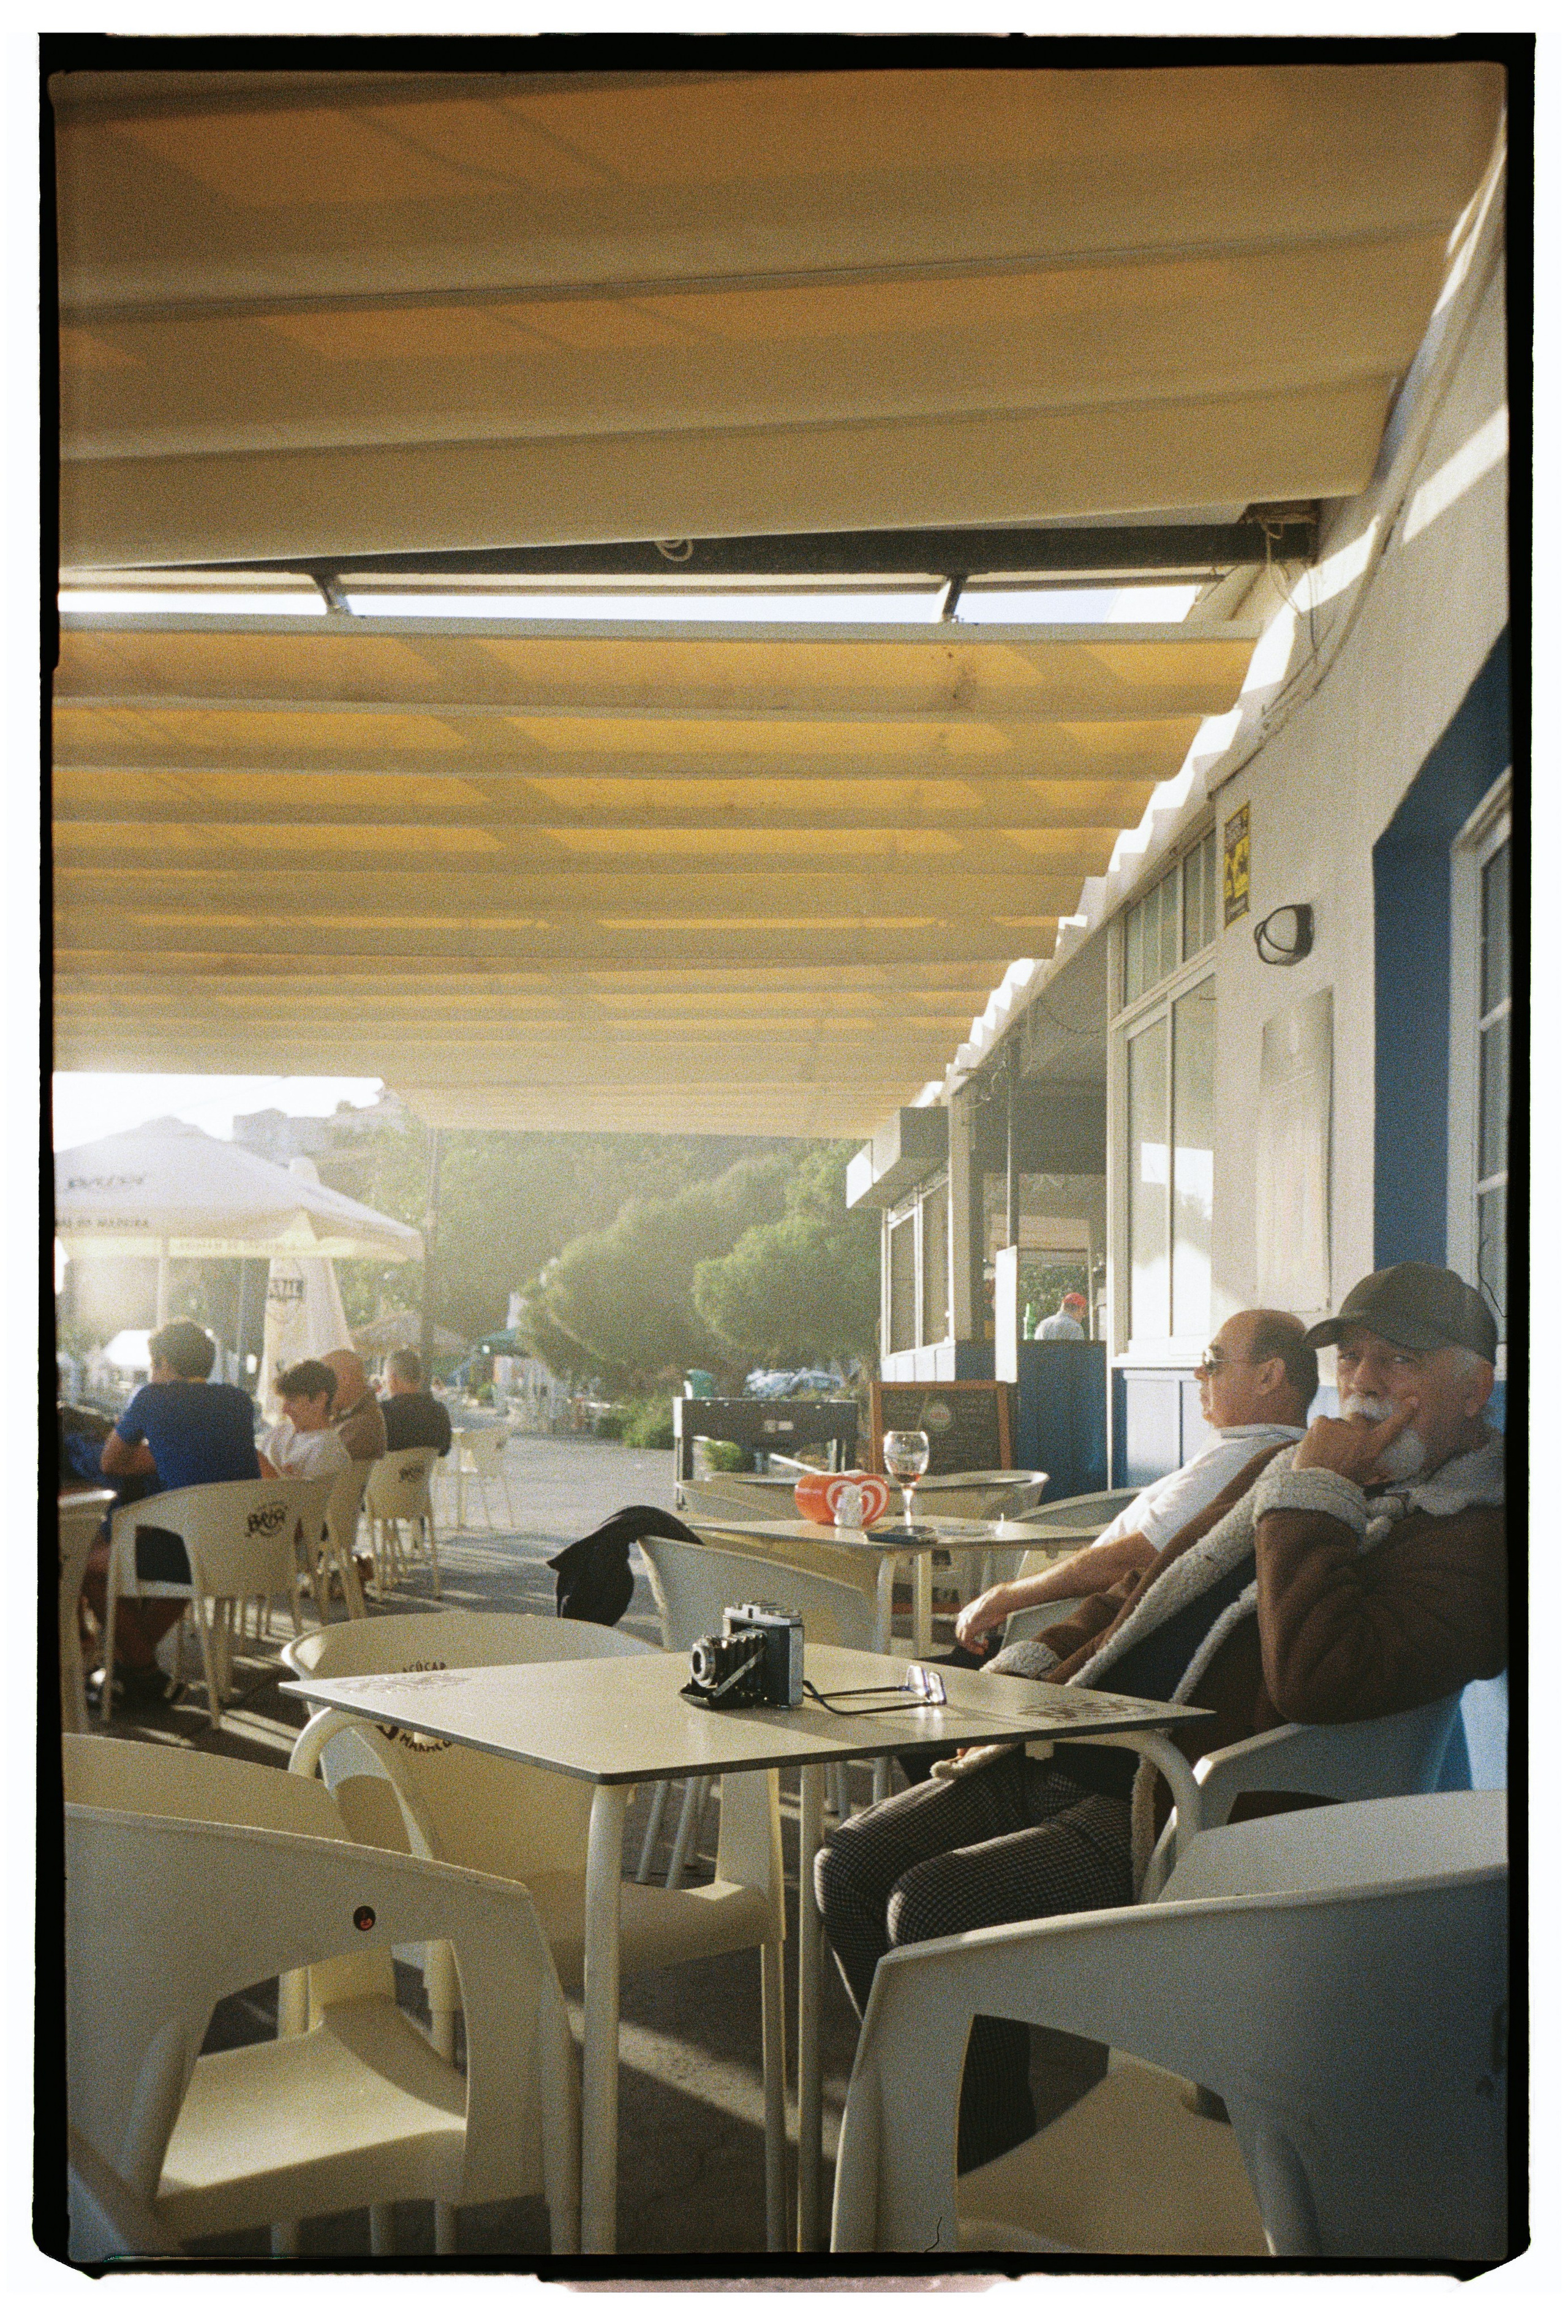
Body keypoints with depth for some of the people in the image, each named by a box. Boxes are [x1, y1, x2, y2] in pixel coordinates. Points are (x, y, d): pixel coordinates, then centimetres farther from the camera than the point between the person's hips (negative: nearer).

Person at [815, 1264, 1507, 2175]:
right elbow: (1143, 1586, 28)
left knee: (934, 1909, -23)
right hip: (1063, 1757, 9)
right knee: (852, 1866, 2)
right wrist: (1031, 1674, 14)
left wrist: (1314, 1502, -16)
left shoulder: (1478, 1536, -11)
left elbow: (1318, 1679, -27)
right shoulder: (1288, 1469, 18)